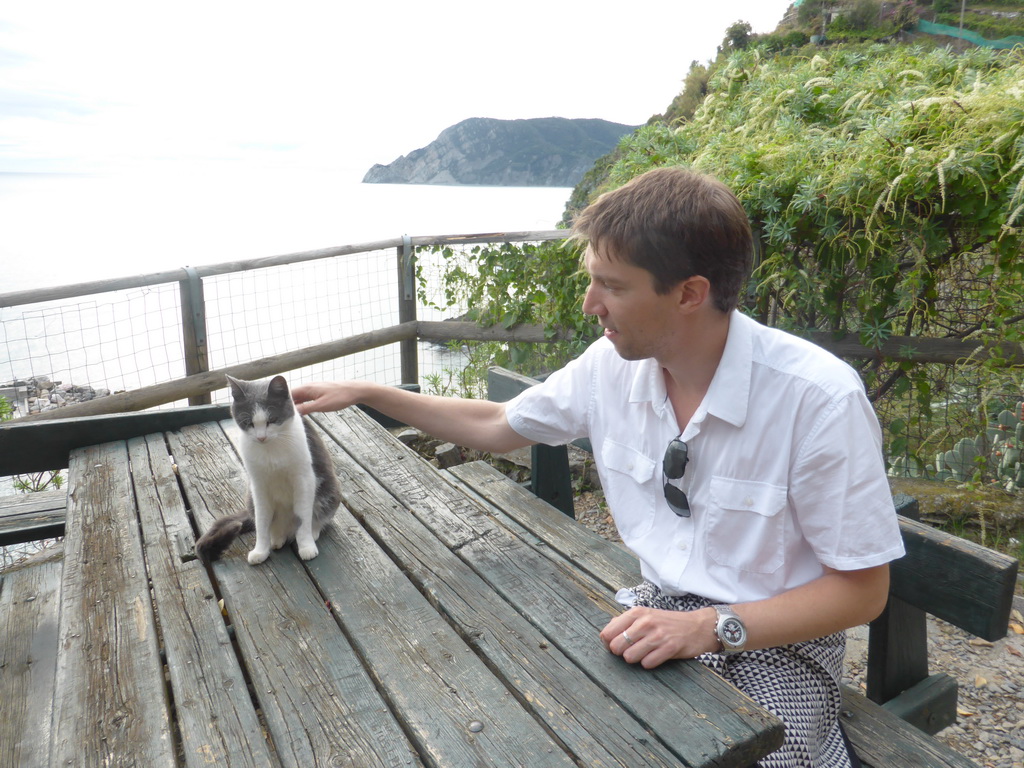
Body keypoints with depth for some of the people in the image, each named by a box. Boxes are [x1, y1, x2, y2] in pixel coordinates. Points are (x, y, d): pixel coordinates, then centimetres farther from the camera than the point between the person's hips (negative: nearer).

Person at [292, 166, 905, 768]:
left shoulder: (819, 399, -22)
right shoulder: (613, 365, -8)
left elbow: (861, 590, -12)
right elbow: (496, 426, 8)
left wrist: (712, 628, -24)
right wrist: (366, 392, 6)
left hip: (776, 645, -3)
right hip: (660, 618, 3)